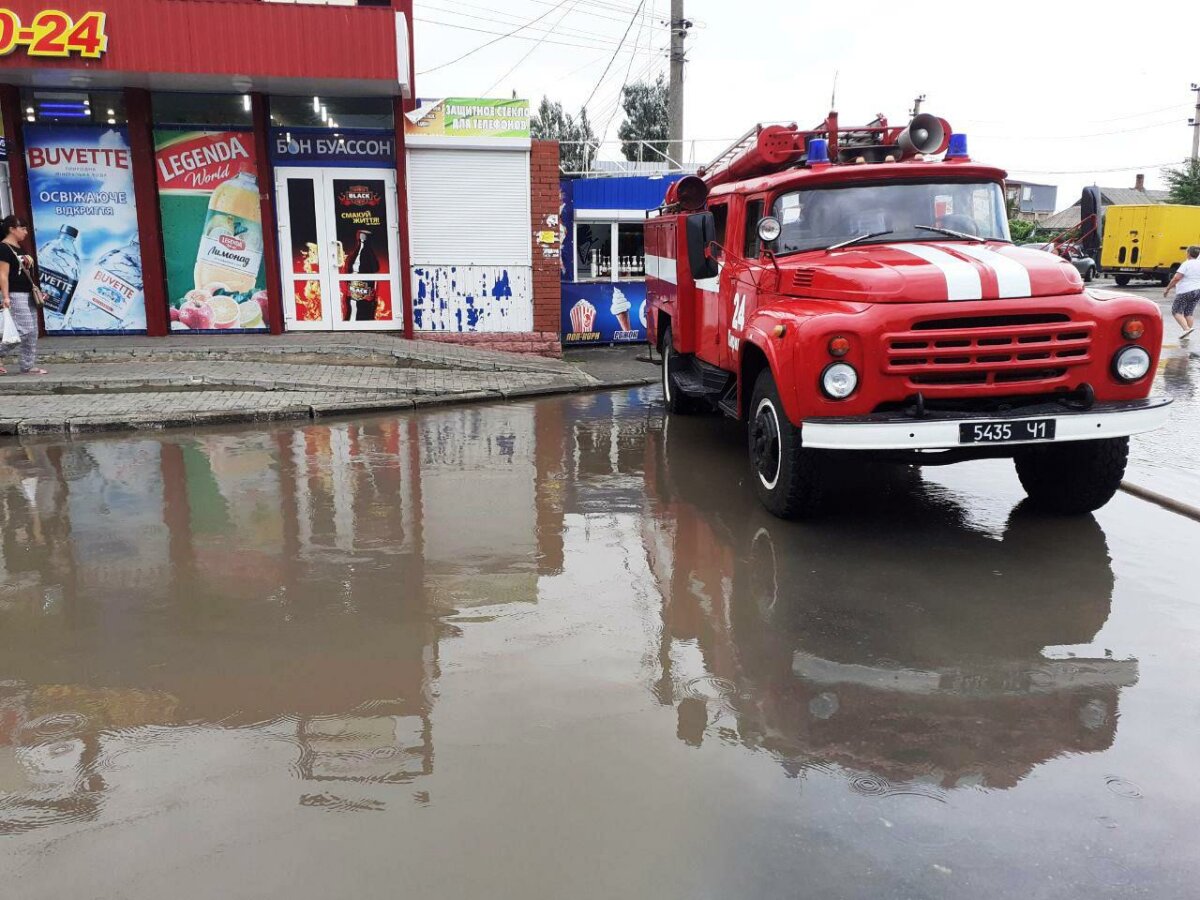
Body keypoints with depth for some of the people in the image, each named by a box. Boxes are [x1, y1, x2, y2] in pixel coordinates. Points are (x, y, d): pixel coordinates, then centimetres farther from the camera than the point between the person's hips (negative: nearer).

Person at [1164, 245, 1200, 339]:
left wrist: (1168, 289, -13)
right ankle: (1187, 335, 12)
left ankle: (1186, 329, -21)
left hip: (1185, 292, -8)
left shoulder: (1186, 264, -13)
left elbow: (1177, 278, -20)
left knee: (1176, 311, -2)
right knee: (1189, 313, 13)